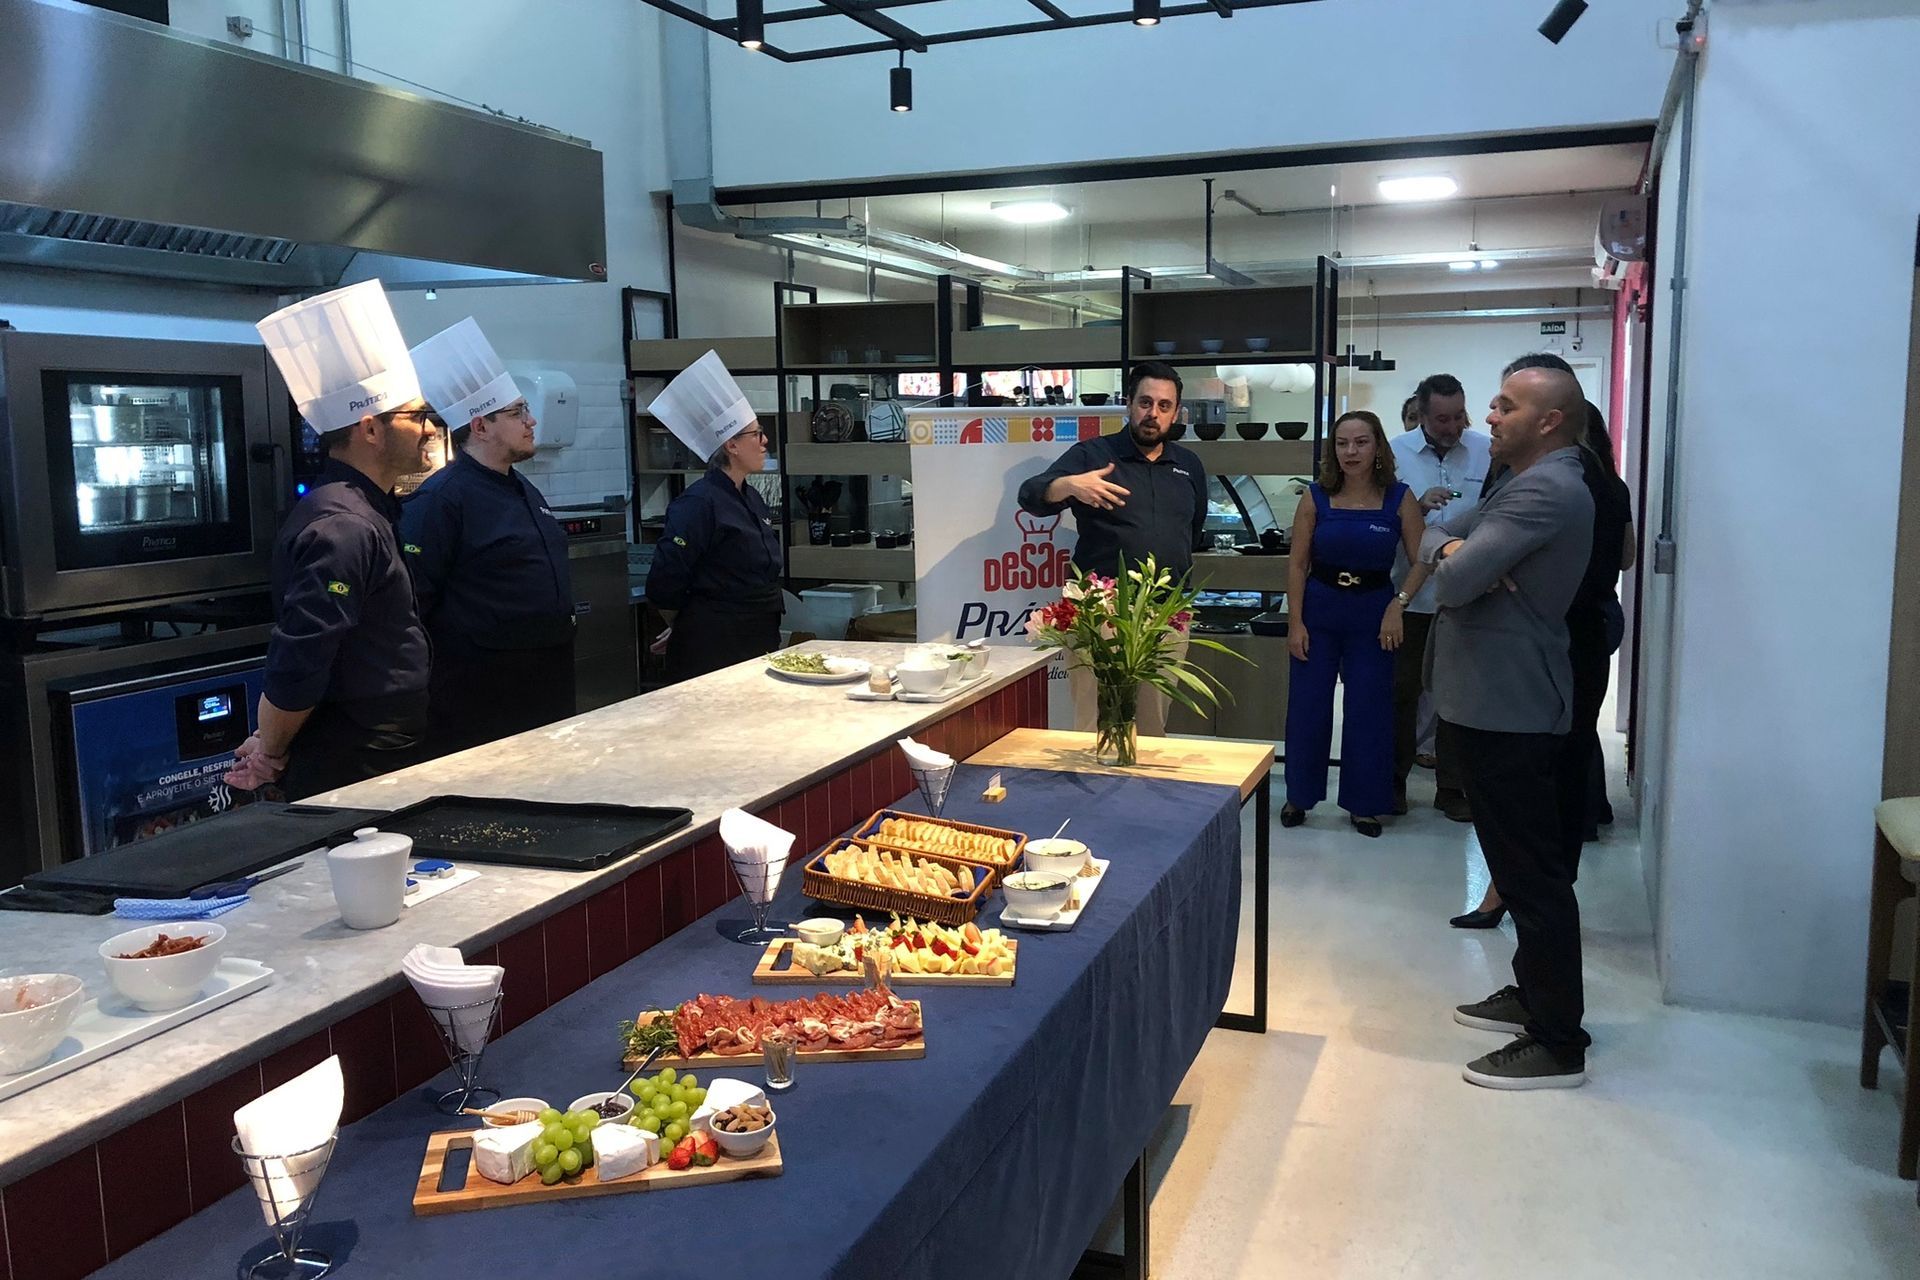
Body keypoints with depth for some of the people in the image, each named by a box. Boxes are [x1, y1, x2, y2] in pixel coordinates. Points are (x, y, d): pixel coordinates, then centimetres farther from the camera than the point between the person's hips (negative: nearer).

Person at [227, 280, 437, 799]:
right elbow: (297, 666, -26)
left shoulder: (362, 510, 11)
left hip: (375, 761, 10)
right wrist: (270, 756, -11)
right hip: (353, 771, -10)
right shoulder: (344, 529, -22)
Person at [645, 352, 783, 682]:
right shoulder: (699, 503, -16)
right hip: (712, 652, -8)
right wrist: (689, 630, -2)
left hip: (758, 646, 8)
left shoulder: (753, 499, 11)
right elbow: (663, 588, -18)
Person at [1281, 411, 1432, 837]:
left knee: (1369, 710, 5)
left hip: (1373, 613, 0)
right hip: (1319, 610, 0)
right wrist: (1295, 622, -7)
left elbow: (1422, 560, -3)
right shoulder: (1316, 497, -4)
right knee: (1307, 706, 5)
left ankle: (1364, 802, 20)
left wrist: (1399, 606, -15)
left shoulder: (1399, 498, -4)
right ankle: (1299, 795, 22)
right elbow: (1297, 564, -2)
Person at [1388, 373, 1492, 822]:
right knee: (1402, 689, 11)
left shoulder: (1487, 451, -4)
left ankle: (1451, 787, 22)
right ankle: (1394, 780, 25)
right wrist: (1418, 506, -21)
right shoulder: (1396, 452, -4)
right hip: (1410, 594, 0)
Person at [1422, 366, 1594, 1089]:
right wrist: (1451, 547, -8)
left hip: (1506, 709, -11)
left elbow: (1455, 582, -25)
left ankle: (1559, 1044, 4)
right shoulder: (1529, 486, 17)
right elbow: (1432, 538, 15)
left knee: (1534, 874, -4)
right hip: (1496, 701, 11)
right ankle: (1536, 994, 33)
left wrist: (1457, 561, -3)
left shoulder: (1545, 491, -18)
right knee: (1525, 865, 19)